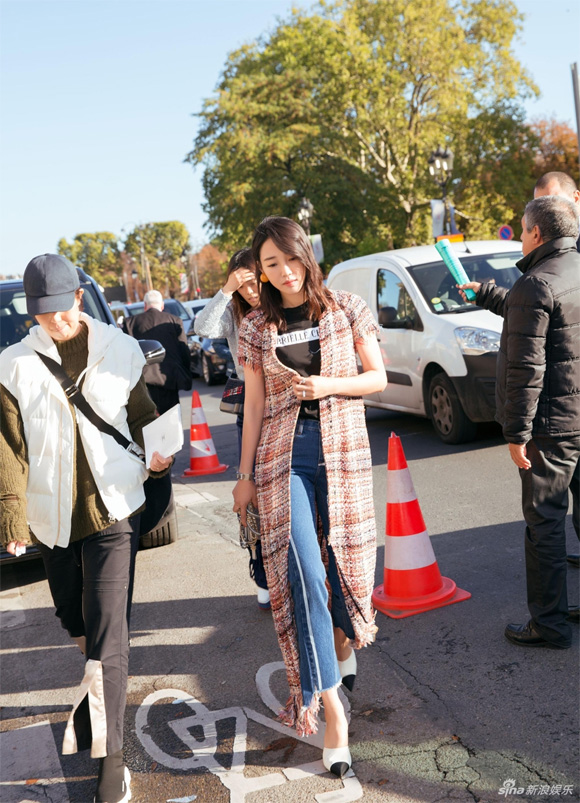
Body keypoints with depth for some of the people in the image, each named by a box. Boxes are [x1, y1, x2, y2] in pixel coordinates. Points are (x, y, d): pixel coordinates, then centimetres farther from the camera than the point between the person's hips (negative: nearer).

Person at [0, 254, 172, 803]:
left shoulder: (119, 349, 1)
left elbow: (142, 416, 10)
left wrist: (156, 454, -10)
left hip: (111, 508, -2)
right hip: (51, 514, 2)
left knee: (106, 631, -7)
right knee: (75, 623, 17)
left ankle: (110, 754, 0)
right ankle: (99, 688, 45)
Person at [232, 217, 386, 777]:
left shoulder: (347, 310, 3)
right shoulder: (256, 328, 5)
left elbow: (378, 378, 6)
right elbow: (253, 405, 8)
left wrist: (329, 385, -12)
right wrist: (245, 474, 8)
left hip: (341, 448, 0)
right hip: (283, 455, 0)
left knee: (346, 559, 6)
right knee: (302, 572, -10)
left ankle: (343, 642, 40)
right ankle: (330, 704, -5)